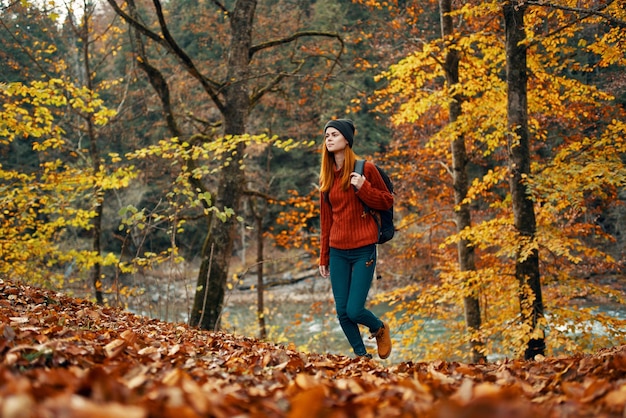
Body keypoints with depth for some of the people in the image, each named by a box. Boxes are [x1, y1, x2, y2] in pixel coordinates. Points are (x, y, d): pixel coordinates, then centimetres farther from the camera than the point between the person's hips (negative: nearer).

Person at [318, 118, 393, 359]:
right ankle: (361, 355, 20)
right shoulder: (326, 176, 10)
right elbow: (325, 219, 14)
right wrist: (323, 257, 15)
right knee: (342, 313, 2)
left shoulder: (365, 169, -3)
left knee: (354, 311, -10)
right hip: (337, 252, 5)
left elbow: (387, 201, 1)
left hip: (363, 250, -5)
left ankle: (380, 329, 22)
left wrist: (363, 188, -16)